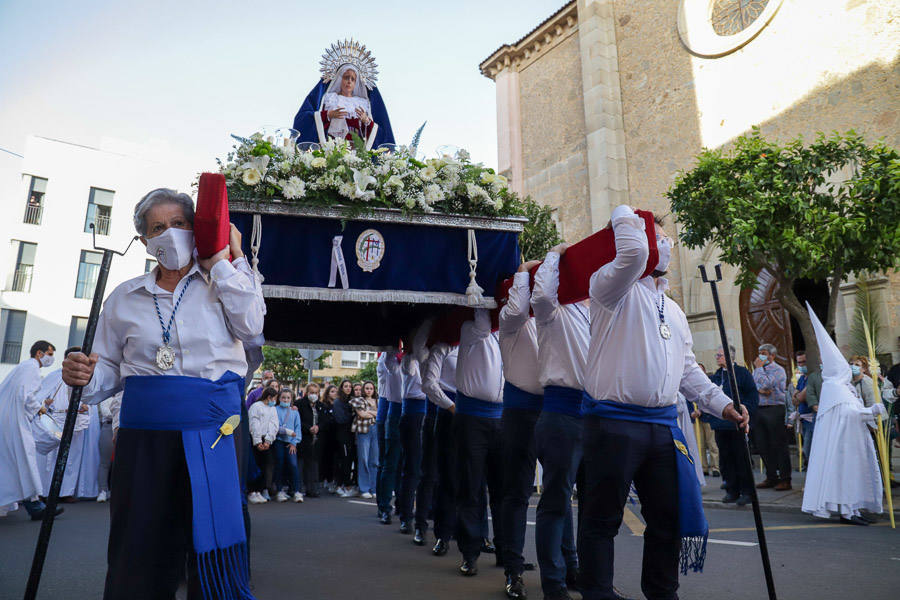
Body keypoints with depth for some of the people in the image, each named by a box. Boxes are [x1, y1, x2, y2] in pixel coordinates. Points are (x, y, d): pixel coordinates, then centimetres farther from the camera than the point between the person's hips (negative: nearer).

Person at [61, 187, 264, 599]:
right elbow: (111, 371, 17)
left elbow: (250, 327, -11)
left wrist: (223, 260, -5)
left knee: (216, 564, -1)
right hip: (143, 437, 3)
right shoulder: (125, 298, 14)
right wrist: (86, 378, -6)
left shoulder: (224, 284, 8)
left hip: (211, 438, -2)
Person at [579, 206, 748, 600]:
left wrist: (722, 404, 12)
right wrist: (625, 213, -4)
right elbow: (632, 250, -23)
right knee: (602, 519, 3)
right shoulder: (613, 287, -2)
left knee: (668, 516, 14)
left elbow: (687, 370, 23)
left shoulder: (673, 311, 22)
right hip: (613, 422, -7)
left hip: (662, 425, 8)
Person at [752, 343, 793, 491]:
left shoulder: (778, 370, -5)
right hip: (759, 410, 7)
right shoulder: (759, 370, 16)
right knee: (763, 446, 9)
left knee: (778, 445, -4)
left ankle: (785, 479, 3)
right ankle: (771, 477, 19)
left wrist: (759, 368, -8)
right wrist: (759, 390, -14)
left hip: (774, 410, -7)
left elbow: (765, 384, -17)